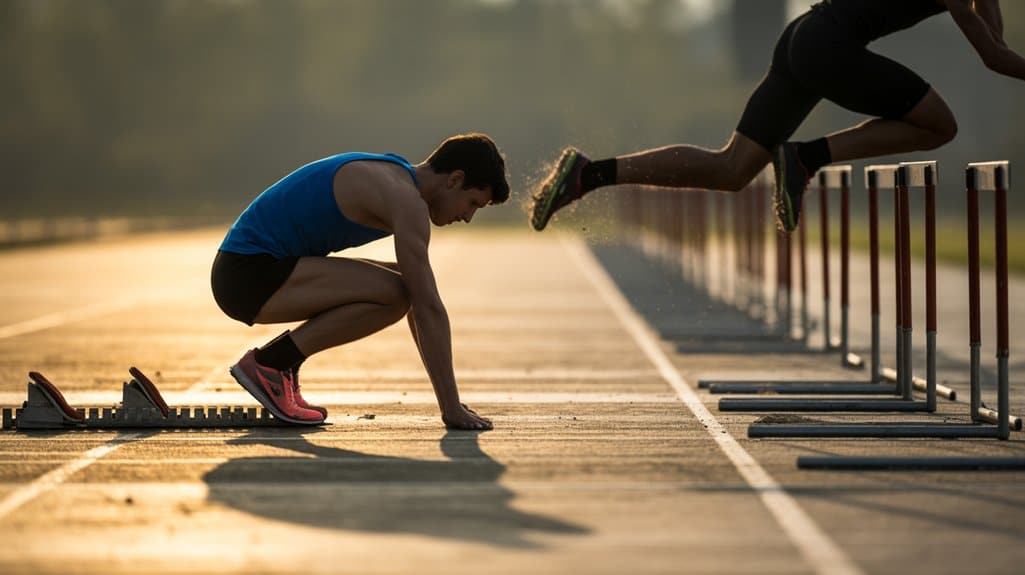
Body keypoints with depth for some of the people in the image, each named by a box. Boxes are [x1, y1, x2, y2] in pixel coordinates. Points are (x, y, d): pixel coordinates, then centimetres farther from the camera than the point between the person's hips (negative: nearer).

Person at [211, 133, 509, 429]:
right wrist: (452, 408, -18)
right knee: (394, 294, -23)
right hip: (249, 272, -10)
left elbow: (420, 301, 20)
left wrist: (450, 401, 18)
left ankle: (281, 365, 10)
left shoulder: (397, 182, 15)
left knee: (403, 285, 15)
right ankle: (268, 363, -10)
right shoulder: (405, 200, -16)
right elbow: (428, 307, -20)